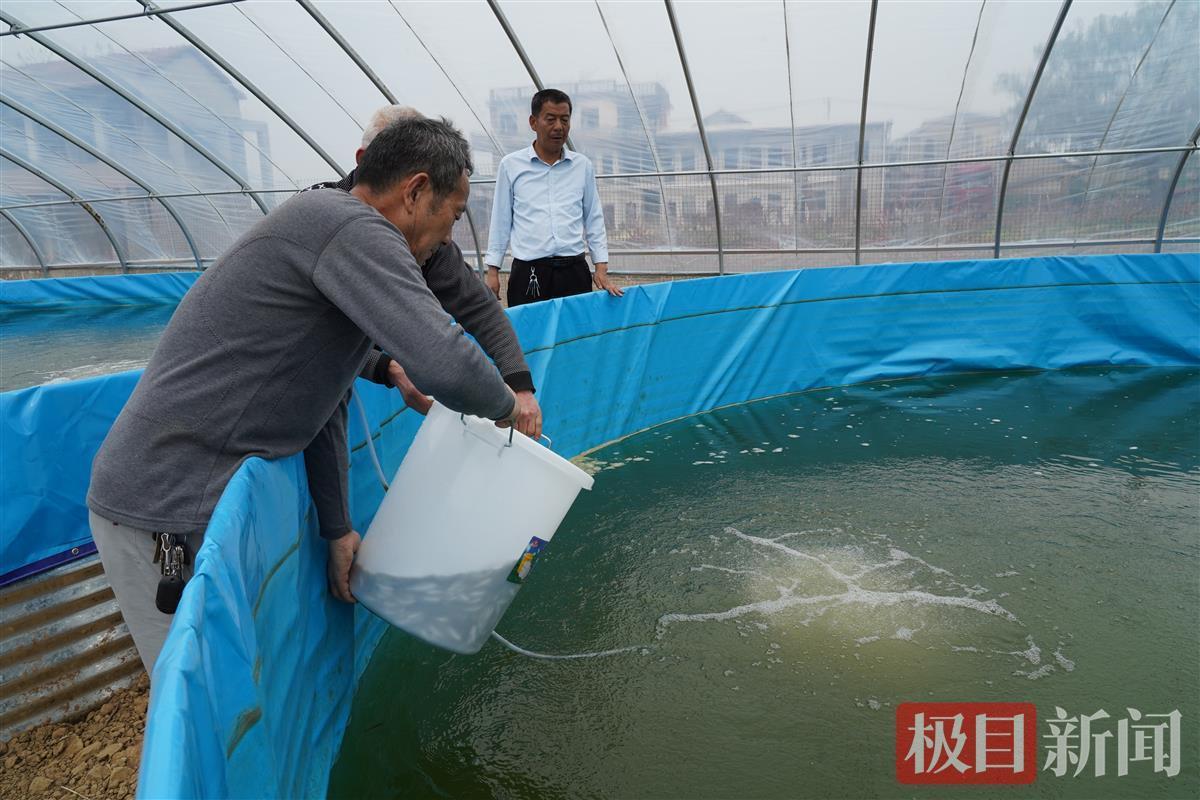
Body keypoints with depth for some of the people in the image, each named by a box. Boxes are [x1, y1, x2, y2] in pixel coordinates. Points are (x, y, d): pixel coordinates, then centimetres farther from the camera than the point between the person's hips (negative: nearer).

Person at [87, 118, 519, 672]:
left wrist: (338, 530, 17)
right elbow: (445, 364, -32)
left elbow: (325, 407, 16)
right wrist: (503, 406, -9)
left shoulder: (333, 234, 14)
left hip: (205, 494, 10)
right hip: (163, 507, -10)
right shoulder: (354, 228, -18)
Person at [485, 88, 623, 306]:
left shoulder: (583, 166, 9)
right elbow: (501, 222, 9)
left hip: (574, 271, 2)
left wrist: (601, 268, 7)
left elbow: (594, 220, 14)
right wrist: (493, 271, 6)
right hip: (528, 273, -1)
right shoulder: (511, 165, 5)